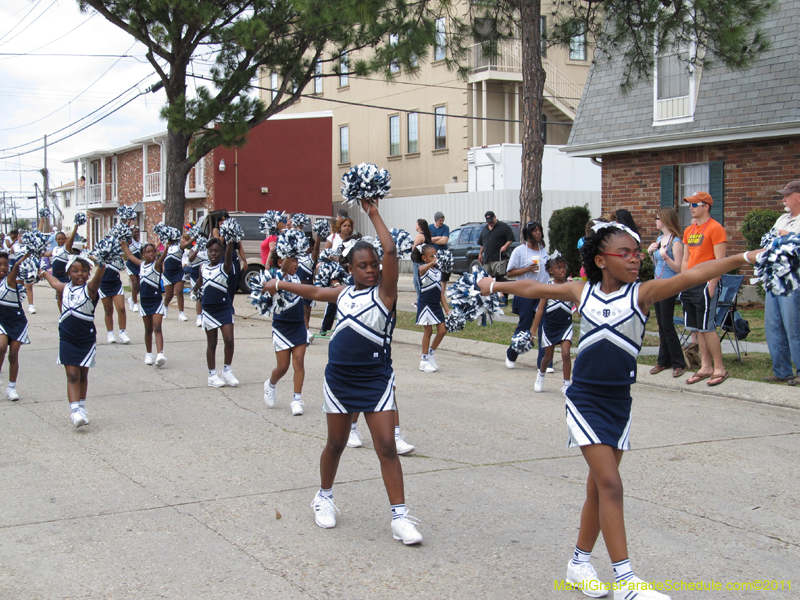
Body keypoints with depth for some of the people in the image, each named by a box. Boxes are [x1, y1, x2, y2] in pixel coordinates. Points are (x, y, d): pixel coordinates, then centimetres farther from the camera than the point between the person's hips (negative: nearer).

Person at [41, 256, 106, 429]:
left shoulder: (89, 288, -8)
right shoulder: (66, 288, 5)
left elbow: (97, 278, -32)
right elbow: (54, 282, 29)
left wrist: (101, 266, -53)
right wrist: (45, 274, 48)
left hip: (87, 339, -2)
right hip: (67, 339, 2)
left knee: (83, 375, 10)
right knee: (72, 375, -7)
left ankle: (81, 408, 23)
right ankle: (75, 410, -14)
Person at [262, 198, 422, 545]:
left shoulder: (384, 292, -5)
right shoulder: (343, 293, 8)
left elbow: (390, 250, -18)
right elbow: (314, 292, 28)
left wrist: (373, 214, -12)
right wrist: (280, 285, 38)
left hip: (376, 380, -4)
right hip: (339, 379, 4)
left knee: (386, 446, -8)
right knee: (336, 444, 15)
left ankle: (399, 517, -4)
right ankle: (324, 498, 37)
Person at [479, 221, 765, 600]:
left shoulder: (642, 293, -5)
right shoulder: (581, 292, -1)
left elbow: (691, 276, -19)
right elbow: (533, 289, 15)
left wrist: (744, 258, -30)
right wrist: (495, 285, 29)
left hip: (619, 402, 2)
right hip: (584, 400, -1)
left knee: (599, 488, 11)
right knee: (610, 485, -9)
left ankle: (580, 563, 29)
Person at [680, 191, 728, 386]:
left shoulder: (715, 229, -8)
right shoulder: (689, 231, 16)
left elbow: (720, 260, -13)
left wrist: (711, 284, -17)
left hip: (705, 284, -8)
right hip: (690, 285, 8)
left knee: (707, 328, -7)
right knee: (697, 329, 8)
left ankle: (720, 369, 1)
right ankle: (705, 367, 14)